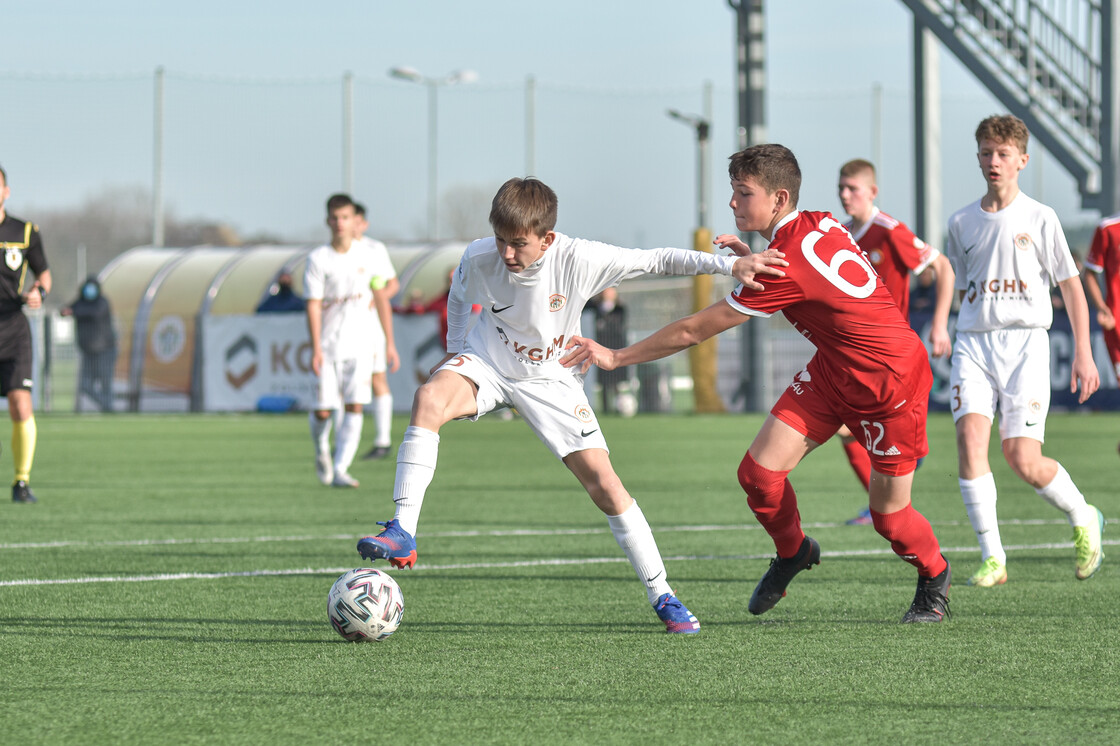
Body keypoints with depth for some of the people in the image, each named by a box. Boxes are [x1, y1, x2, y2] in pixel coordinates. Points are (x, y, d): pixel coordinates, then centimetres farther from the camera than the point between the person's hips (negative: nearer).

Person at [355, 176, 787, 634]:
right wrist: (455, 351, 8)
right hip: (487, 367, 0)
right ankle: (402, 534, -33)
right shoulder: (479, 259, -21)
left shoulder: (579, 261, -26)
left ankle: (661, 596, 4)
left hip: (548, 381, 0)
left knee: (604, 484, -9)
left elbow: (656, 261, -19)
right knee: (428, 399, -34)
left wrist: (728, 265, -26)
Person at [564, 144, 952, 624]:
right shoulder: (821, 225, -6)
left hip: (891, 385, -8)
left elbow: (693, 331, -22)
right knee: (759, 471, -4)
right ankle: (792, 553, 23)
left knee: (888, 514, 2)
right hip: (832, 369, 8)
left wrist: (616, 357, -13)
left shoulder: (786, 268, -29)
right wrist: (751, 260, 5)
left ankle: (935, 575, 32)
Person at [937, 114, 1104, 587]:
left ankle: (1083, 518, 17)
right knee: (970, 437, -19)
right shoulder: (962, 224, 12)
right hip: (973, 341, 3)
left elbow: (1071, 287, 4)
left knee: (1023, 459, -12)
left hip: (1026, 341, -3)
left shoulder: (1039, 219, 2)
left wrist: (1083, 353, -3)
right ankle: (992, 558, -14)